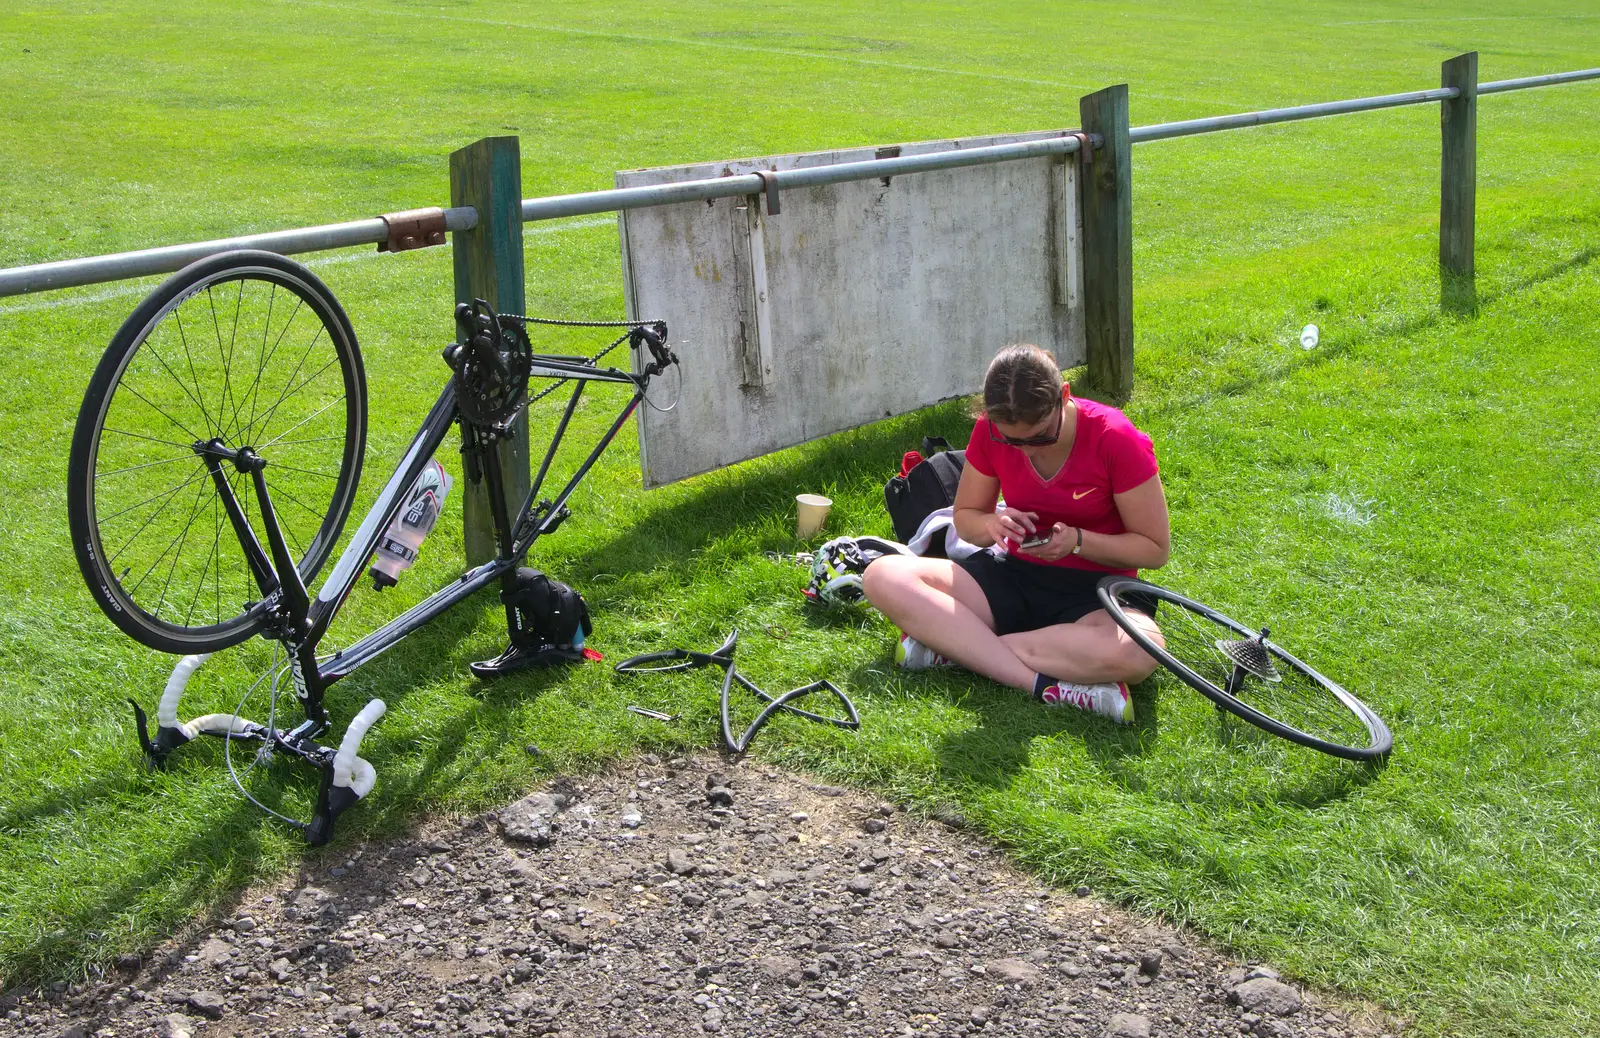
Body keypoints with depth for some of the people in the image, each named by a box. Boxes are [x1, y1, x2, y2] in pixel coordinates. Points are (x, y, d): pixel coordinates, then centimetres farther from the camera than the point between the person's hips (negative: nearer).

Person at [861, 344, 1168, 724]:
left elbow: (1155, 549, -9)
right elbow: (964, 517, 8)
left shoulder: (1116, 439, -17)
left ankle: (952, 644, -27)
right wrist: (991, 525, -15)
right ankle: (1046, 685, -31)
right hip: (1016, 575, 4)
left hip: (1096, 591, -3)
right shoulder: (989, 432, -7)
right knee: (883, 577, -20)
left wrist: (1078, 541, -23)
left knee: (1135, 654, -41)